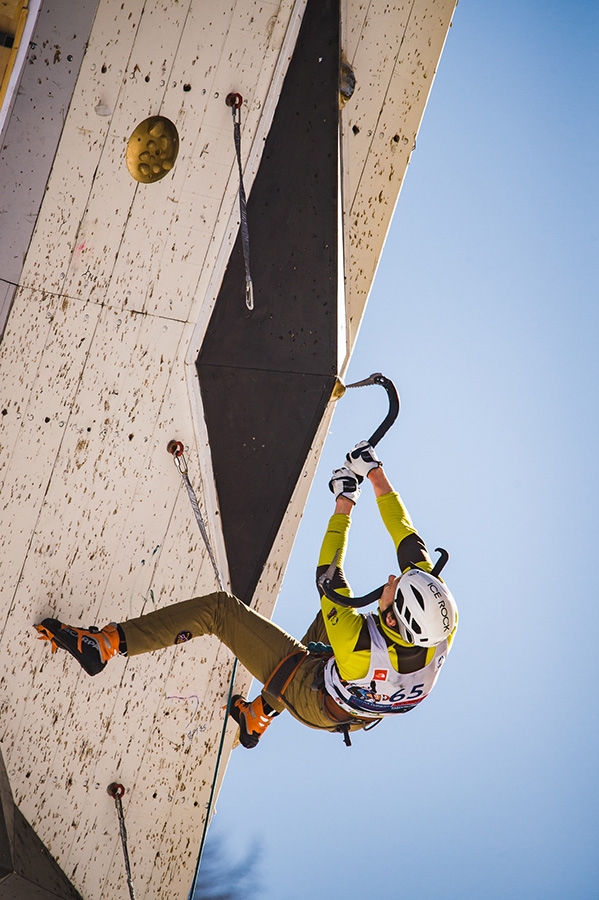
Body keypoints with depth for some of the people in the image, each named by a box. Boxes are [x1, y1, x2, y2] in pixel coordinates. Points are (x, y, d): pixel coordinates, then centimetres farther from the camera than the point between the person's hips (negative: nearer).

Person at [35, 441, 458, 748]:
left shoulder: (361, 649, -42)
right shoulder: (439, 621, -29)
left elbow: (328, 581, -26)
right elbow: (411, 544, -17)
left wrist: (344, 504, -18)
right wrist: (378, 476, -8)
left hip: (312, 699, -6)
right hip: (351, 714, 6)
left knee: (217, 607, -8)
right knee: (332, 611, 32)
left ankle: (104, 644, 0)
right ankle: (258, 717, 44)